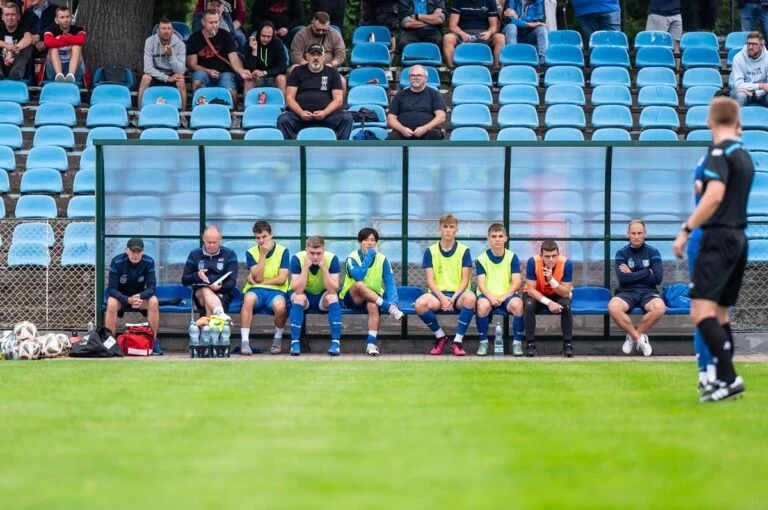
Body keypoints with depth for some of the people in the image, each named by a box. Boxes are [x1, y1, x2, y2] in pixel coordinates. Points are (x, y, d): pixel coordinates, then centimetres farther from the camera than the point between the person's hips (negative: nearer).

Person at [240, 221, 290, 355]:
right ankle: (244, 341, -35)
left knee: (280, 306, -37)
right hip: (255, 290, 1)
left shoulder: (282, 251, 3)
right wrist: (262, 254, -10)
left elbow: (282, 279, -4)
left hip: (276, 290, -1)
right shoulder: (251, 253, 7)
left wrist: (260, 282, -4)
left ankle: (278, 338, -7)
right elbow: (257, 277, -5)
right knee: (249, 299, -37)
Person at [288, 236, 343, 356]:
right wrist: (306, 267, -34)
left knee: (332, 297, -31)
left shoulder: (332, 259, -19)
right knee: (298, 298, -33)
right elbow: (297, 290, -27)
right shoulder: (297, 259, -20)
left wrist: (324, 267, -33)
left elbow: (333, 290, -25)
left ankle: (336, 342, -28)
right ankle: (295, 342, -28)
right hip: (305, 295, -1)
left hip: (323, 297, 1)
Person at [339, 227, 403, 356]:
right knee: (360, 285, -36)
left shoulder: (382, 259, 1)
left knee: (373, 306, -36)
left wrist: (393, 301, -22)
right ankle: (389, 307, -38)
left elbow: (390, 283, -6)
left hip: (374, 298, 2)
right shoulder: (352, 258, -7)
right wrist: (368, 258, -23)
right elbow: (358, 276, -26)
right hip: (352, 298, -2)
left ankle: (371, 344, -38)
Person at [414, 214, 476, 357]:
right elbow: (430, 281, 1)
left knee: (470, 298, -38)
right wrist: (442, 298, -17)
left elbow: (465, 280, 1)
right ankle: (440, 337, -6)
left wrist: (453, 299, -16)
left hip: (458, 293, -1)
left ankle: (457, 341, -24)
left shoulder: (464, 251, 6)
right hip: (438, 293, 1)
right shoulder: (430, 251, 7)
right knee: (420, 304, -34)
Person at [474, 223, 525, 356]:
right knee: (482, 305, -36)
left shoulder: (512, 257, 2)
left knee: (517, 304, -34)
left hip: (507, 295, 0)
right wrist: (490, 297, -26)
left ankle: (517, 342, -17)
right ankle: (483, 342, -14)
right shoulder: (482, 259, 1)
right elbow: (481, 284, -6)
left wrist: (504, 297, -19)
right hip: (487, 295, 0)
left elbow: (516, 283, -4)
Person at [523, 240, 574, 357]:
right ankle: (530, 344, -20)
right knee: (529, 305, -32)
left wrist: (551, 280, -40)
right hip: (536, 295, 0)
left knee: (566, 305, -30)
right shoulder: (533, 262, -26)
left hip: (557, 296, 0)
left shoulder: (566, 264, -25)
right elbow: (531, 289, -23)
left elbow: (565, 293, -24)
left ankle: (568, 344, -16)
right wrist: (548, 302, -36)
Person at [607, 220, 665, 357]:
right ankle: (640, 337, -16)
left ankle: (633, 336, -11)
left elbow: (658, 278, -5)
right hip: (627, 292, 0)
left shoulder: (653, 253, 7)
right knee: (613, 307, -35)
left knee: (659, 308, -36)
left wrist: (632, 275, -3)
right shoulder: (621, 253, 6)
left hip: (648, 292, 0)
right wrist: (646, 273, -5)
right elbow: (623, 279, -8)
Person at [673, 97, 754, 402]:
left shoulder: (720, 152, -10)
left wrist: (686, 229, -22)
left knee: (701, 310, -16)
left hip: (719, 237, -9)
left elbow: (715, 195, -23)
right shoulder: (744, 155, 16)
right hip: (738, 238, 9)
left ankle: (729, 377, -26)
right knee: (718, 313, 14)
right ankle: (724, 380, 13)